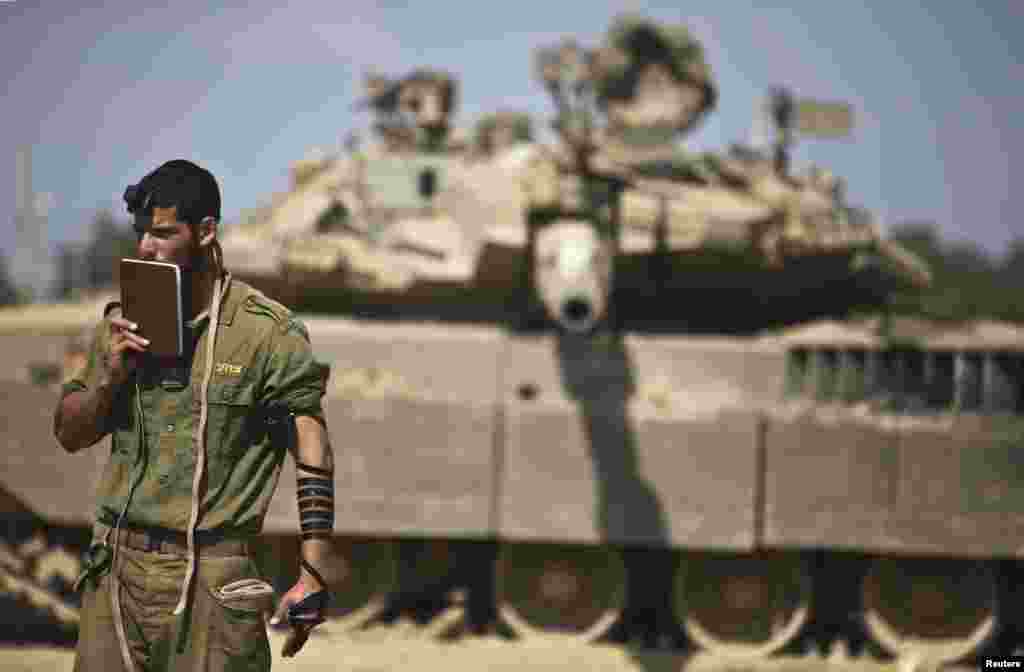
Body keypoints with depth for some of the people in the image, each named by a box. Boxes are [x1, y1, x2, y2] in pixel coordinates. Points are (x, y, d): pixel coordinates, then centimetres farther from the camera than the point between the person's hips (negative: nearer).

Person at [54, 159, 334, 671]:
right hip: (118, 570, 4)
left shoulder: (266, 331, -6)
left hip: (210, 581, -4)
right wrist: (110, 374, -4)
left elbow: (312, 454, -7)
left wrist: (312, 576, -14)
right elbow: (70, 434, 17)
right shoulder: (123, 323, 9)